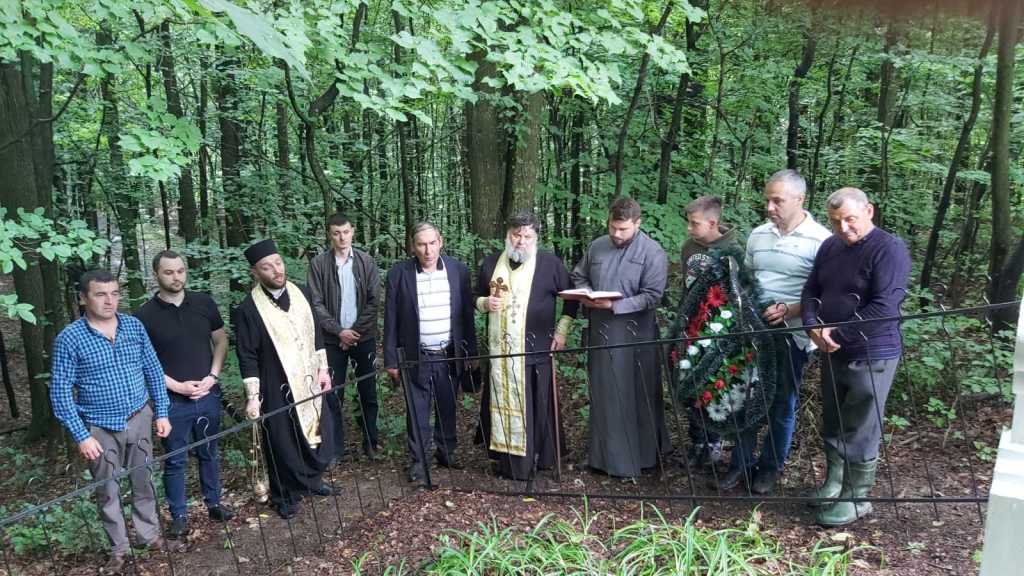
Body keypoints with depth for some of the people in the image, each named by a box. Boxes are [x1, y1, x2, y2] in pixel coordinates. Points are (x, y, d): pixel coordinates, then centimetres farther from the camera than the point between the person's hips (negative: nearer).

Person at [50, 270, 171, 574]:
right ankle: (119, 548, 29)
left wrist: (161, 413, 3)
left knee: (143, 481, 15)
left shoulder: (134, 325, -3)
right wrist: (81, 436, -14)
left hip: (139, 419, 2)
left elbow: (153, 371, 4)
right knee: (107, 491, 12)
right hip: (100, 428, -2)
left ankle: (150, 534, 34)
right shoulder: (69, 338, -13)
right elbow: (60, 392, -11)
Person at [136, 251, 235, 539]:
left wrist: (212, 377, -5)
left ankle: (214, 503, 34)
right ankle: (179, 516, 25)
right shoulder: (146, 315, -9)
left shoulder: (204, 303, -1)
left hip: (208, 395, 3)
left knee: (209, 453, 17)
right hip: (173, 400, -2)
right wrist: (178, 386, -13)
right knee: (175, 461, 9)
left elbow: (221, 341, 7)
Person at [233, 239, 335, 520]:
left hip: (309, 382, 5)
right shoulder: (248, 309, -16)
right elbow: (247, 357, -12)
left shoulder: (300, 294, 0)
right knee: (283, 444, 7)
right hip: (277, 390, -5)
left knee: (318, 433, 17)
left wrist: (323, 368, 7)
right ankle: (286, 496, 29)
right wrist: (252, 397, -14)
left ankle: (312, 479, 41)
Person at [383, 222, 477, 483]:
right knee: (417, 412, 6)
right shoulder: (398, 274, -7)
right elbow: (391, 320, -3)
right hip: (416, 358, -2)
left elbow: (467, 314, 4)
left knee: (448, 409, 14)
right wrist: (391, 360, -4)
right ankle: (418, 460, 20)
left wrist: (471, 352, 4)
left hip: (450, 356, 2)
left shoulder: (458, 270, -1)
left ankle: (446, 451, 32)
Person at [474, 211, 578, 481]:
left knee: (537, 406, 3)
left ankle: (539, 459, 18)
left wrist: (561, 330, 0)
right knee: (501, 404, 6)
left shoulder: (550, 263, -3)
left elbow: (572, 297, 6)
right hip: (500, 348, 3)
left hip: (536, 349, -3)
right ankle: (506, 459, 19)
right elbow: (477, 298, 18)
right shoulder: (491, 263, 7)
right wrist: (485, 303, -5)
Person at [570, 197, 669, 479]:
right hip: (600, 331, 5)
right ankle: (604, 455, 25)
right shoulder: (596, 247, 8)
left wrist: (614, 305, -20)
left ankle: (638, 458, 20)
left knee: (637, 397, 6)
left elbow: (652, 295, -14)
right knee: (603, 396, 12)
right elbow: (579, 277, 19)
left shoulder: (652, 252, -7)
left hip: (635, 335, -4)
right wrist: (586, 295, -3)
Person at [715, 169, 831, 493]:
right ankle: (741, 463, 23)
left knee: (782, 403, 9)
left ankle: (771, 466, 26)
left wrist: (790, 311, -22)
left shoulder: (820, 240, -10)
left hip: (791, 333, -4)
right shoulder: (758, 235, 7)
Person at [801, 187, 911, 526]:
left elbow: (883, 308, -22)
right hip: (832, 354, 7)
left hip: (870, 357, -7)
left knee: (860, 434, 3)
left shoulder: (889, 249, -14)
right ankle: (834, 481, 36)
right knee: (832, 425, 19)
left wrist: (839, 336, -18)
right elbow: (811, 290, 10)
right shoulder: (830, 247, 9)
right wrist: (813, 327, -8)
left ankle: (856, 498, 18)